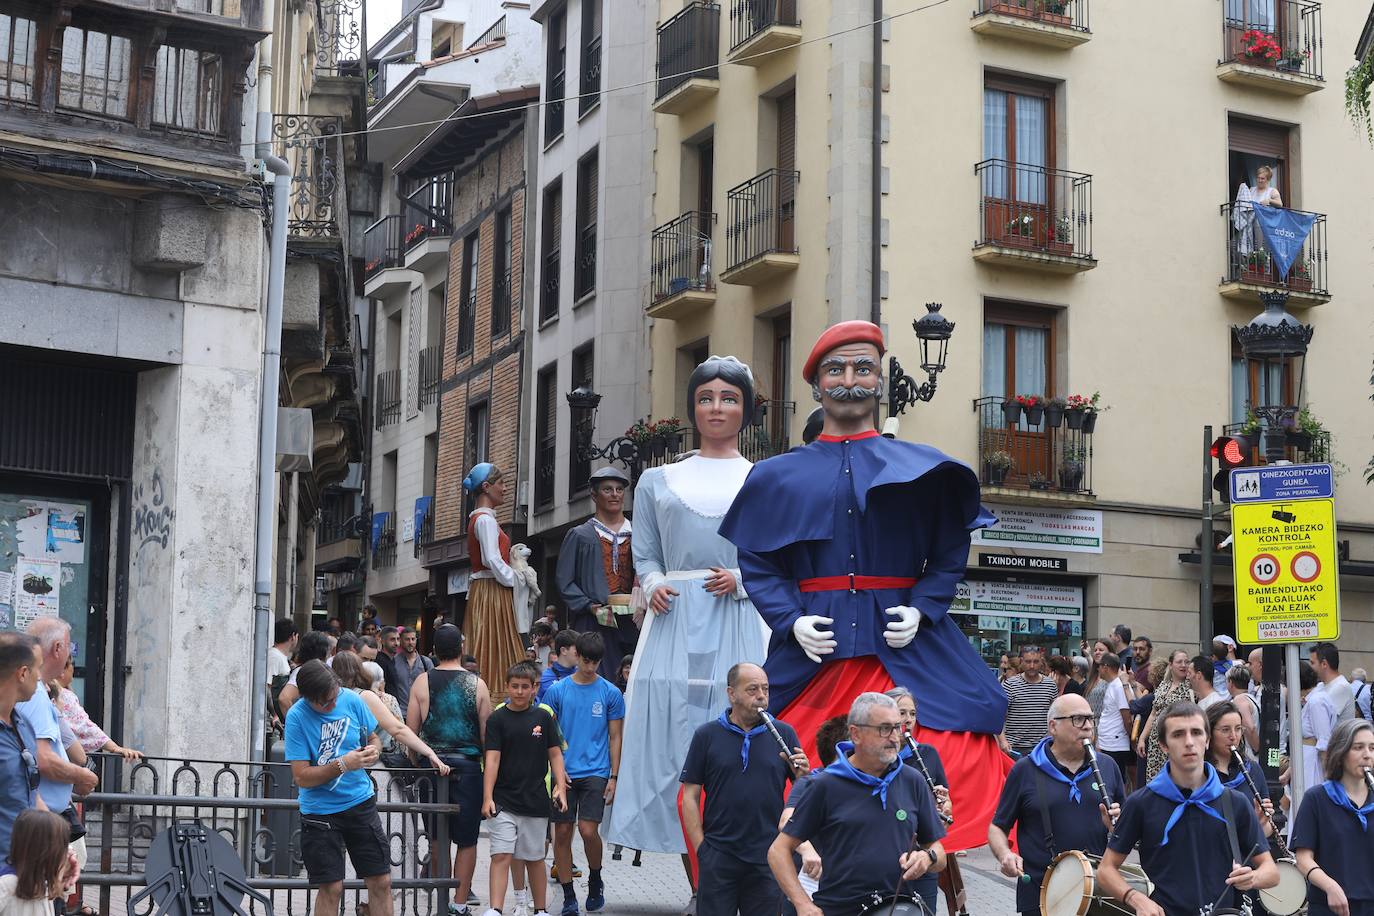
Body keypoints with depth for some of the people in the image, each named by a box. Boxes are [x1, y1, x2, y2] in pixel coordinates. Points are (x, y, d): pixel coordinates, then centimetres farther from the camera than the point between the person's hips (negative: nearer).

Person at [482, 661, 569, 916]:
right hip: (503, 802, -2)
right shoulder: (498, 719, -1)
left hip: (535, 801, 2)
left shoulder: (543, 716, 5)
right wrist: (487, 797, -14)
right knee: (501, 855, -11)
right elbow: (492, 759, -6)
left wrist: (560, 787, -4)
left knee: (534, 858, 12)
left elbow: (555, 754, 8)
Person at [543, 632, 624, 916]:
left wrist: (613, 777, 1)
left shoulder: (611, 693, 3)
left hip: (595, 772, -1)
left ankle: (595, 881, 14)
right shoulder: (557, 690, 4)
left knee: (588, 830, -13)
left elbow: (615, 738, 6)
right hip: (563, 772, 1)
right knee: (562, 833, 1)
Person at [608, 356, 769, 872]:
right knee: (675, 745, -4)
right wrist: (653, 585, -5)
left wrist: (742, 580, -10)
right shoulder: (658, 482, 17)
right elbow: (645, 556, 16)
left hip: (741, 628, -1)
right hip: (675, 624, 2)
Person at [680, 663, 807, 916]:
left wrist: (803, 776, -14)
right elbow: (690, 796, 3)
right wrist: (701, 847, -3)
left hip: (768, 858, 1)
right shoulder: (707, 735, 3)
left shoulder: (783, 733, 6)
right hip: (718, 856, -1)